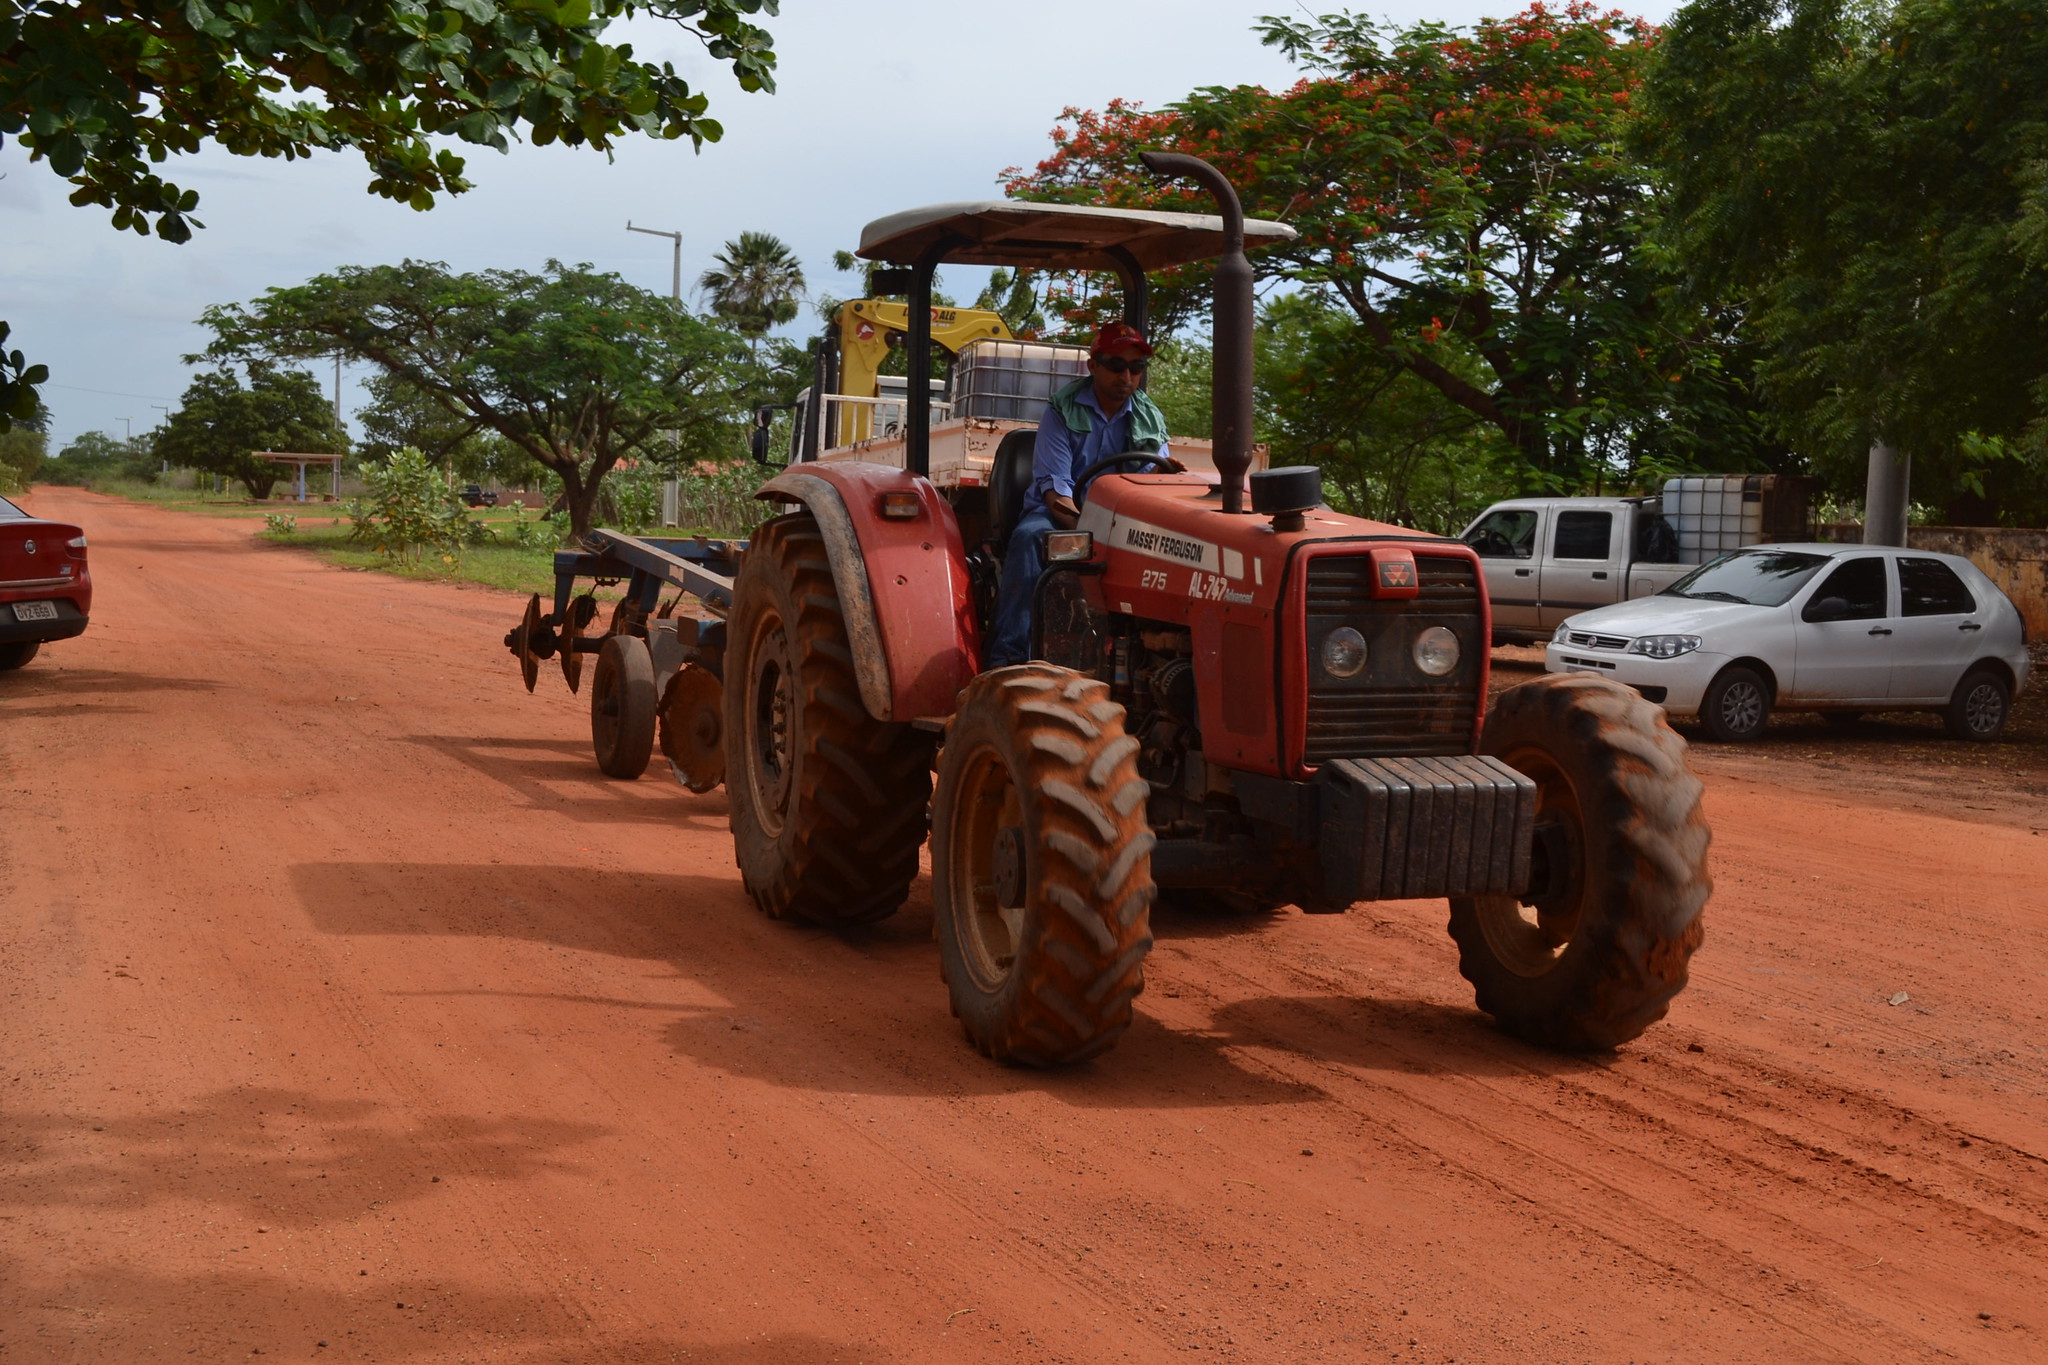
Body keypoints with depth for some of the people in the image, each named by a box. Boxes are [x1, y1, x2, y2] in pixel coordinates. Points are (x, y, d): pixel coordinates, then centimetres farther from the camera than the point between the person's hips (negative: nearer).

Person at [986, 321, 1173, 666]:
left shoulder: (1150, 419, 11)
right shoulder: (1061, 413, -1)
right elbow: (1054, 487, -12)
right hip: (1062, 512, -2)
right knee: (1030, 536, -37)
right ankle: (1007, 655, -41)